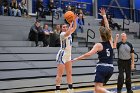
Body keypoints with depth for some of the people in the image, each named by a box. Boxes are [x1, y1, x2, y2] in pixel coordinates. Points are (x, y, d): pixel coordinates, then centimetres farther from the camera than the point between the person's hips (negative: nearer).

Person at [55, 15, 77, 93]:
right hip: (62, 55, -9)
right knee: (60, 74, -11)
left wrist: (74, 20, -3)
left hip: (68, 56, 9)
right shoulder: (62, 34, -12)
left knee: (69, 73, 11)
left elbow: (74, 28, 10)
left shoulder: (69, 33, 12)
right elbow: (67, 33, -33)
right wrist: (71, 24, -25)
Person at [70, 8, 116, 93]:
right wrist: (104, 16, 20)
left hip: (102, 67, -6)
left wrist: (76, 59, -14)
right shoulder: (110, 42, 7)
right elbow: (108, 29, 14)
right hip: (110, 68, 6)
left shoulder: (98, 45, -5)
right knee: (100, 86, 15)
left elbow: (88, 54, -17)